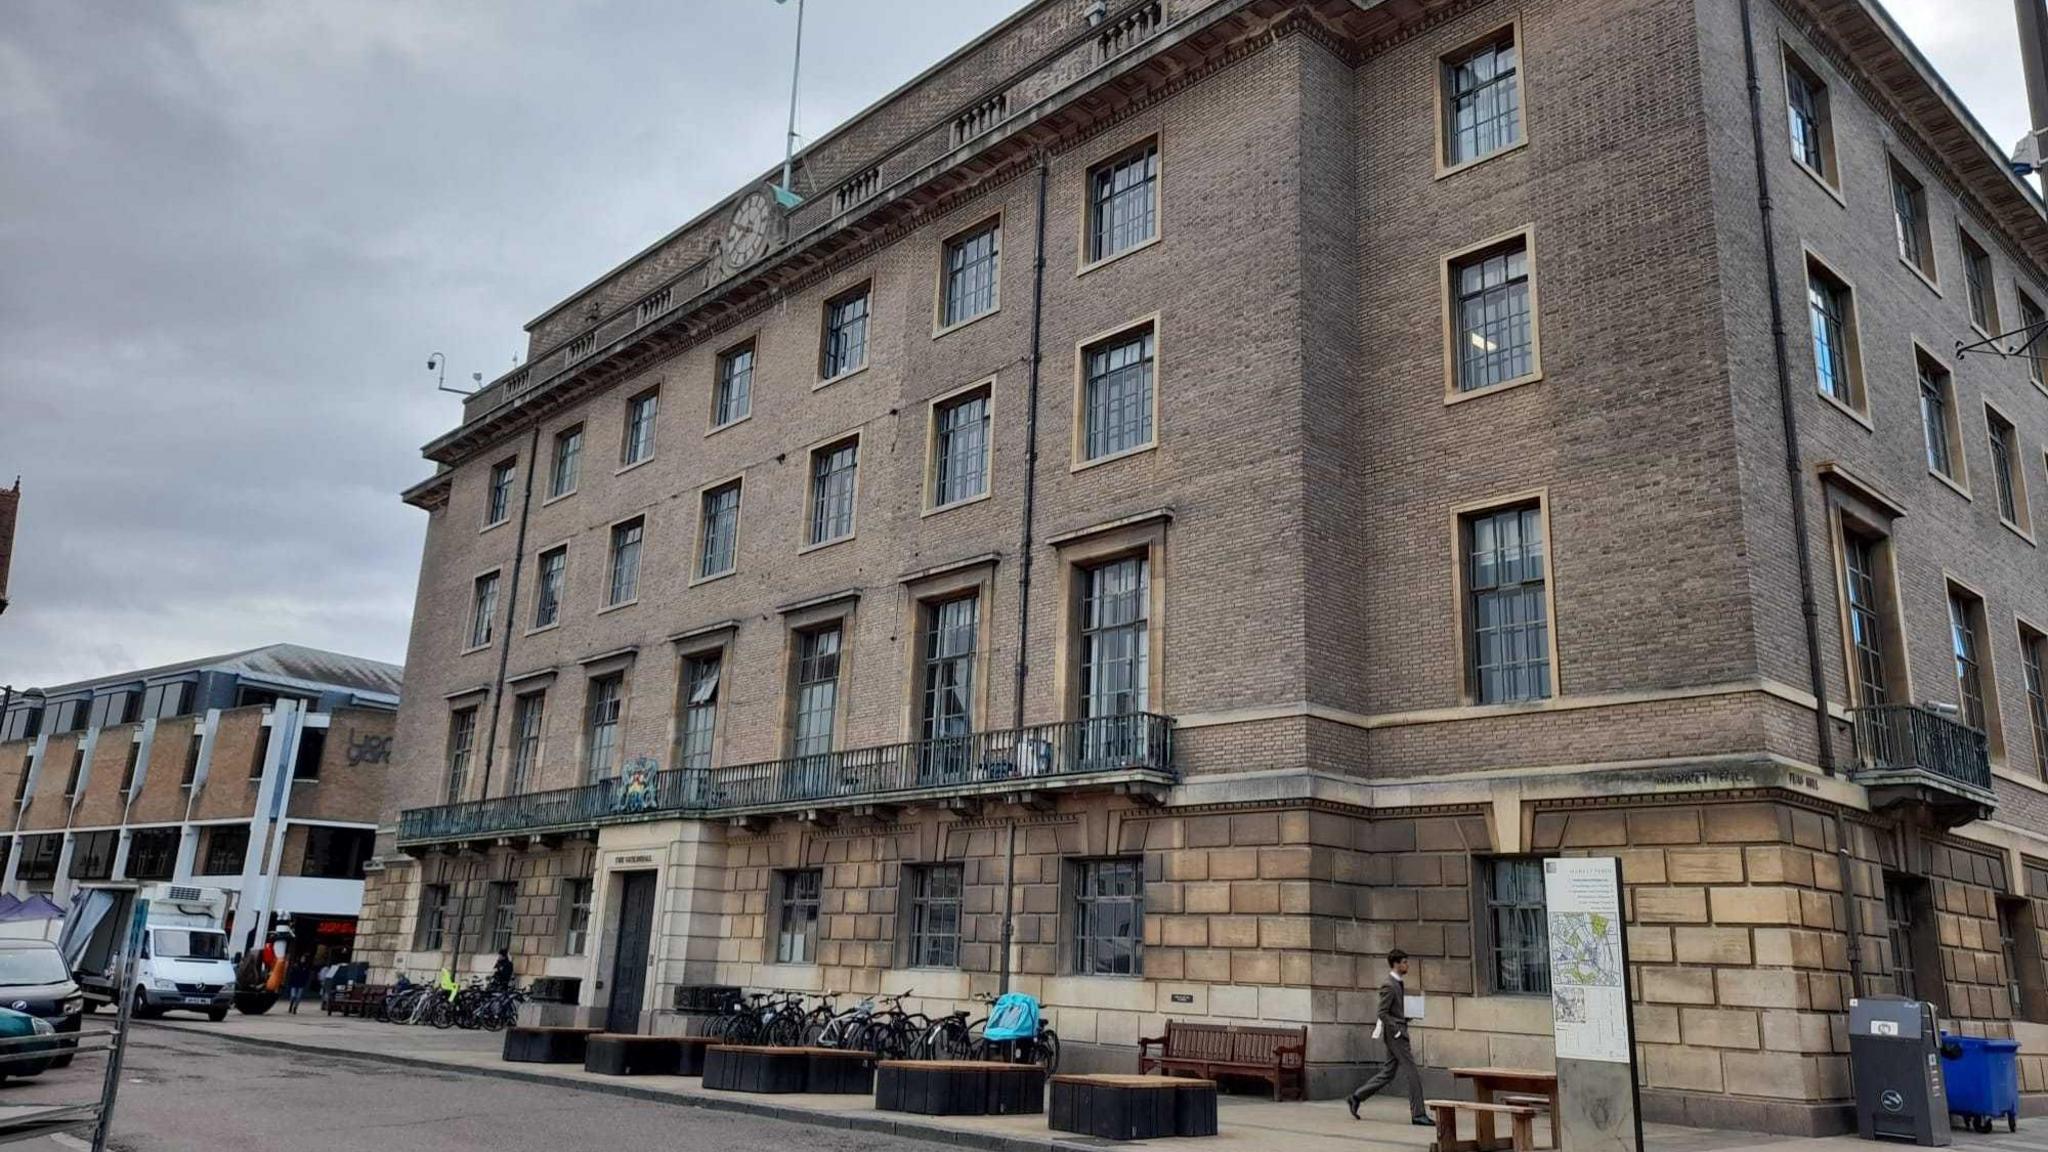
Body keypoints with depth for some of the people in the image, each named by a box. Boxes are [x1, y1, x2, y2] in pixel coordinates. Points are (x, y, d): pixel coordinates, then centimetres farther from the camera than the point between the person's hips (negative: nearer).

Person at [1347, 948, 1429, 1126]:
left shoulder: (1399, 984, 15)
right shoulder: (1389, 986, -15)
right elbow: (1382, 1013, -19)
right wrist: (1398, 1031, -19)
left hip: (1399, 1033, 10)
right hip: (1394, 1034, -10)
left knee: (1388, 1073, 11)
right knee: (1412, 1073, -7)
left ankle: (1356, 1097, 16)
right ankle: (1417, 1114, -2)